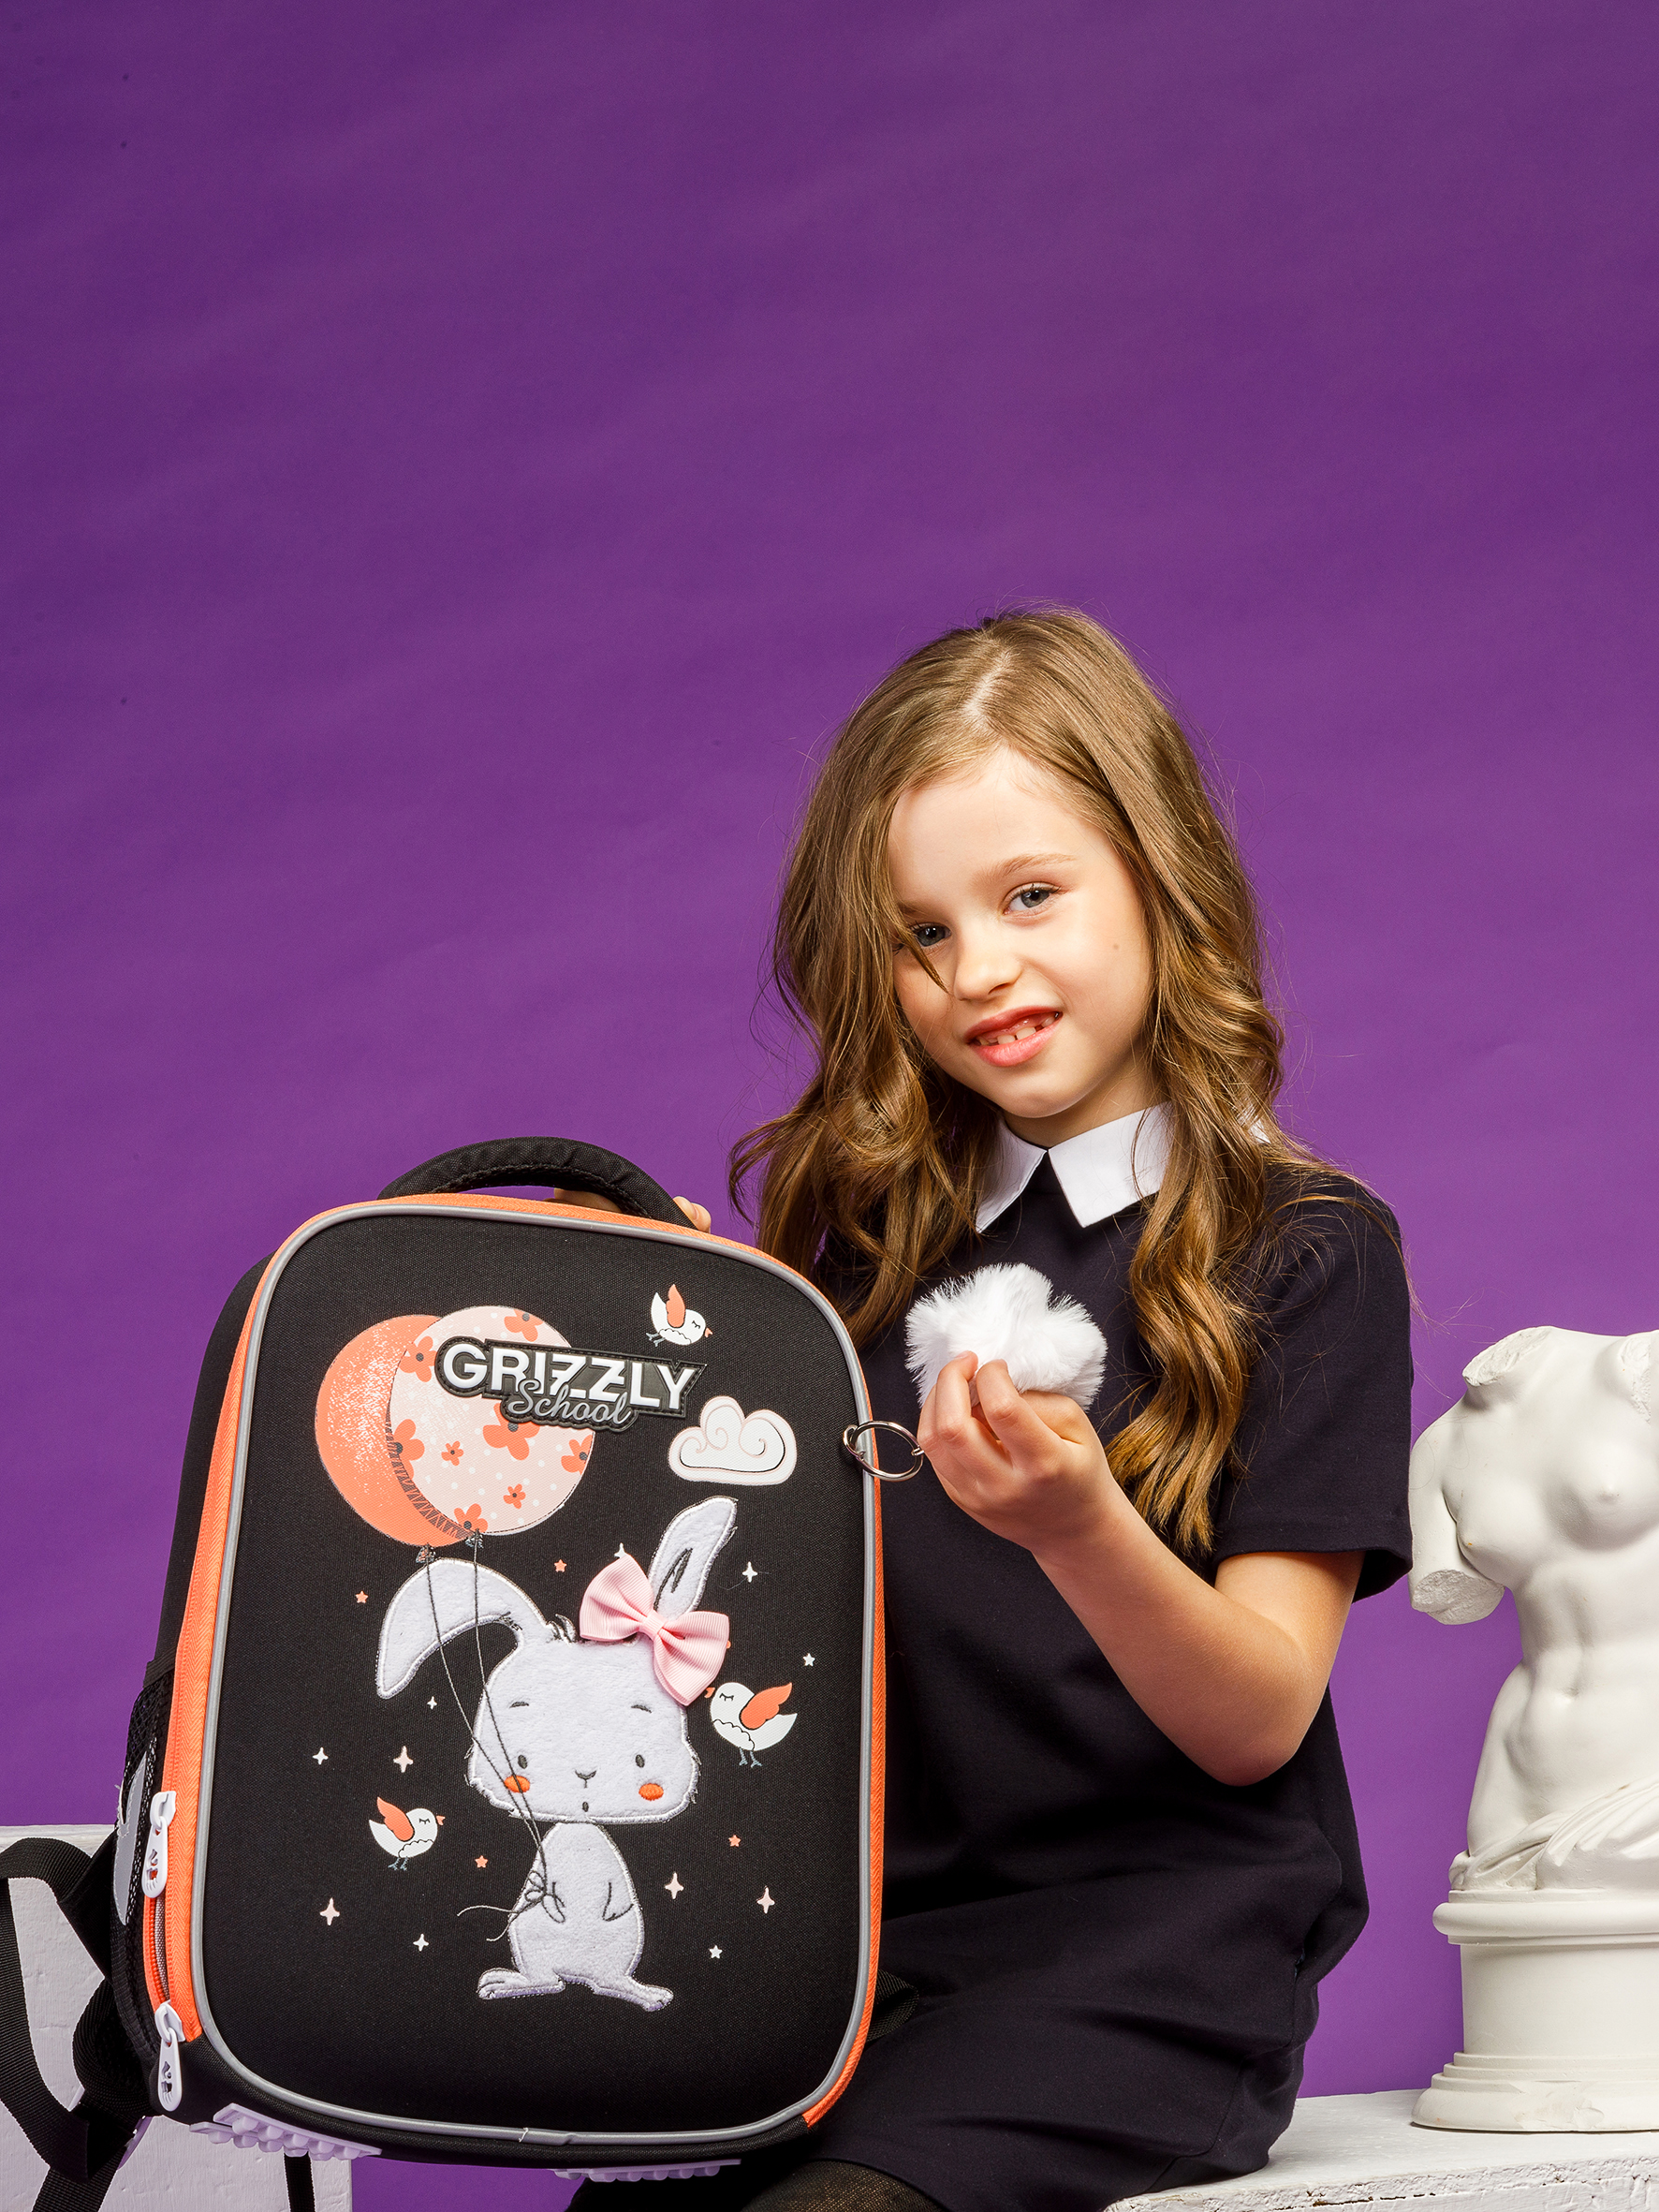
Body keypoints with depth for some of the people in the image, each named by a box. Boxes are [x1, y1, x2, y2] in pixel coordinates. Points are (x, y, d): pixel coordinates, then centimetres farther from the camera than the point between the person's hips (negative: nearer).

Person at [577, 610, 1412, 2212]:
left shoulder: (1303, 1249, 0)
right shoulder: (867, 1249, 13)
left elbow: (1259, 1724, -6)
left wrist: (1079, 1527, -25)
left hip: (1153, 1957, -4)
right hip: (869, 1928, 4)